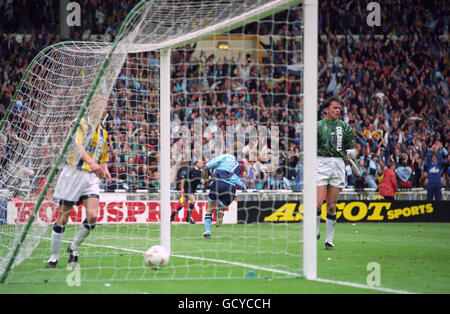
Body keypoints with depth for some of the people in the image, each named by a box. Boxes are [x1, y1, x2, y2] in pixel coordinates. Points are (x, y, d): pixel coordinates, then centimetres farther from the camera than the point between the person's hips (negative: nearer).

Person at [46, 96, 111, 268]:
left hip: (91, 177, 6)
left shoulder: (103, 132, 18)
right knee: (63, 217, -1)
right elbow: (77, 145, -22)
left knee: (93, 216, -12)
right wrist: (91, 162, -36)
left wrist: (104, 169, 6)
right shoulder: (81, 124, -5)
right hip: (74, 172, -5)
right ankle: (53, 257, 8)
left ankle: (74, 248, 9)